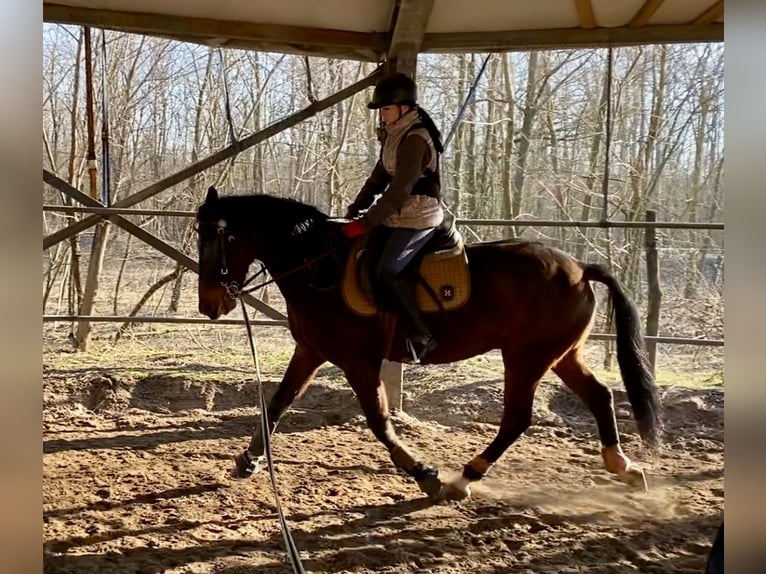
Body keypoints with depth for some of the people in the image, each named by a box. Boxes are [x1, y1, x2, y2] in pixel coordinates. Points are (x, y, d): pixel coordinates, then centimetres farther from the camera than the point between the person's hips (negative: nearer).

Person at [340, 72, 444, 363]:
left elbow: (400, 190, -23)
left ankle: (421, 333, -16)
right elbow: (379, 177, 15)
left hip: (418, 217, -10)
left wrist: (365, 223, -23)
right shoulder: (395, 135, 13)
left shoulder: (415, 139, -18)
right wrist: (354, 210, 4)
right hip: (400, 215, 10)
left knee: (387, 269, -23)